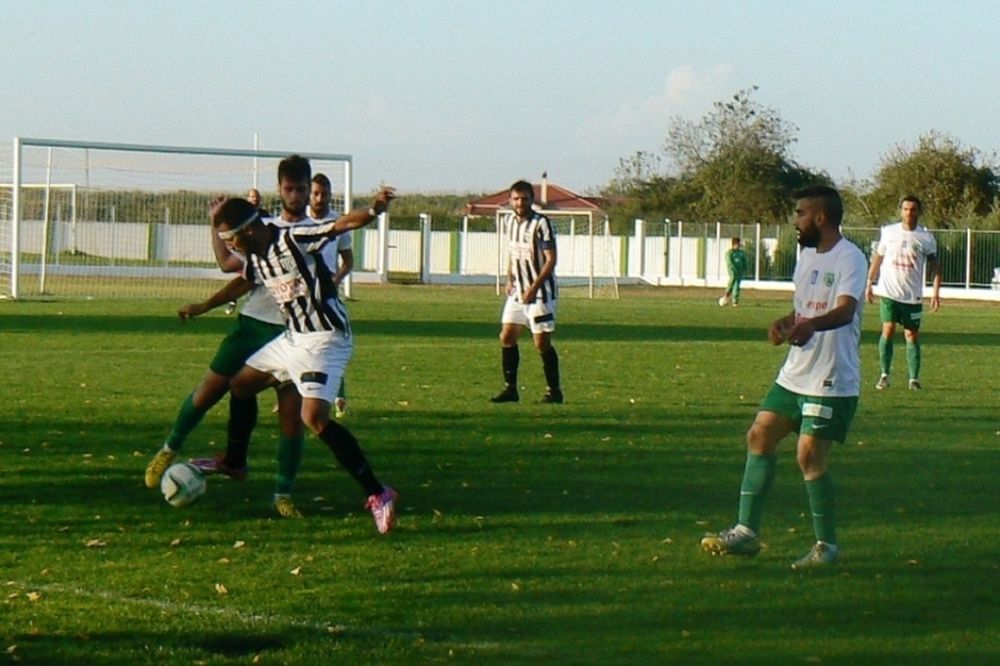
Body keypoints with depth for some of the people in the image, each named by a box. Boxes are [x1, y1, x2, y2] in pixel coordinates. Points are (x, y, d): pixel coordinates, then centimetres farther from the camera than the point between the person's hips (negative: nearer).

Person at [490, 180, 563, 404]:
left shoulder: (541, 224, -15)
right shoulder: (508, 222, 7)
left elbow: (551, 260, -16)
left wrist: (534, 288, -20)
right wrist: (510, 280, 9)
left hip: (540, 291, -7)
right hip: (517, 291, 7)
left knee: (542, 342, -6)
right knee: (507, 337, 3)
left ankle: (554, 390, 5)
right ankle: (510, 388, 11)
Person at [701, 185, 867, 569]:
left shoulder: (849, 258, -14)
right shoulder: (807, 255, 14)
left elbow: (845, 311, -30)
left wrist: (811, 325, -49)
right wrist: (785, 323, 0)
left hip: (832, 380, -9)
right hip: (794, 375, 9)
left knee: (810, 457, -11)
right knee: (759, 437, 7)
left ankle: (827, 546, 3)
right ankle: (746, 532, 12)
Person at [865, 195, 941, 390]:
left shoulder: (926, 238, -1)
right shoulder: (889, 232, 2)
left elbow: (935, 266, 2)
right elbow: (877, 258, 12)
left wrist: (936, 292, -7)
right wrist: (869, 283, 11)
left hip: (913, 295, 0)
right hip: (889, 293, 0)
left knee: (912, 335, 2)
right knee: (888, 331, -8)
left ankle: (914, 378, 9)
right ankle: (884, 375, 2)